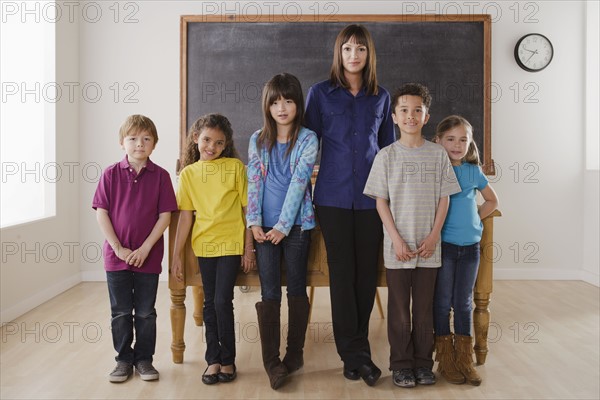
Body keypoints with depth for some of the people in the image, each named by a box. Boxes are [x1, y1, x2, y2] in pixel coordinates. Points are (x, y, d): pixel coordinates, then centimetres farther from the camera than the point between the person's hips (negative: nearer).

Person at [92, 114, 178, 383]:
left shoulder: (160, 176, -3)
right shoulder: (111, 174, -2)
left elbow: (165, 215, -5)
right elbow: (101, 213, -4)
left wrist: (145, 248, -12)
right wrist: (118, 248, -10)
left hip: (148, 256, 0)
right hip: (117, 255, 1)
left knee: (145, 313, 10)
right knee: (120, 312, 10)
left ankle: (144, 359, 24)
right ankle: (124, 359, 24)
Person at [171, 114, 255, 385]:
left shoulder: (235, 167, -3)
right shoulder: (188, 173, 4)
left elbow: (247, 208, -1)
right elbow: (185, 216, 5)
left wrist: (249, 248, -3)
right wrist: (176, 255, 3)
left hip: (231, 244, -3)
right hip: (204, 244, 3)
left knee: (222, 301, -6)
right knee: (210, 303, 10)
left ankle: (227, 360, 12)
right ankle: (213, 359, 22)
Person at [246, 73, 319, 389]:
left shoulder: (308, 140, -3)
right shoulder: (257, 140, 7)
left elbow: (298, 184, -10)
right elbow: (253, 183, 1)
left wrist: (283, 226, -15)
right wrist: (254, 222, -9)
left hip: (296, 225, -2)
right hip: (265, 227, 2)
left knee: (297, 288, 8)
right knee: (269, 292, 0)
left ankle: (295, 352, 20)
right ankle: (271, 361, 2)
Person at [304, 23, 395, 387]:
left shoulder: (381, 97, 10)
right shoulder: (321, 94, 4)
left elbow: (389, 147, 16)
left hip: (371, 197, 2)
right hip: (334, 196, -2)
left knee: (367, 272, 4)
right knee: (343, 273, -1)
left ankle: (356, 346, 20)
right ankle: (355, 353, 7)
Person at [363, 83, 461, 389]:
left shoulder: (438, 154, 3)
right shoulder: (386, 156, -1)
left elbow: (444, 198, 4)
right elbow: (381, 201, -2)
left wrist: (433, 236, -5)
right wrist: (397, 239, -9)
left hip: (428, 246, 1)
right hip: (397, 246, -1)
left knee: (424, 306, 9)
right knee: (399, 307, 6)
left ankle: (423, 362, 21)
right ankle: (401, 364, 17)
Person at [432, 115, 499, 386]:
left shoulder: (474, 171, 6)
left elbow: (492, 200, 19)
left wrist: (475, 218, 7)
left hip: (470, 244, 3)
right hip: (444, 244, -3)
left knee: (464, 303, 10)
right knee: (442, 302, 5)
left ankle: (465, 360, 20)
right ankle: (446, 360, 16)